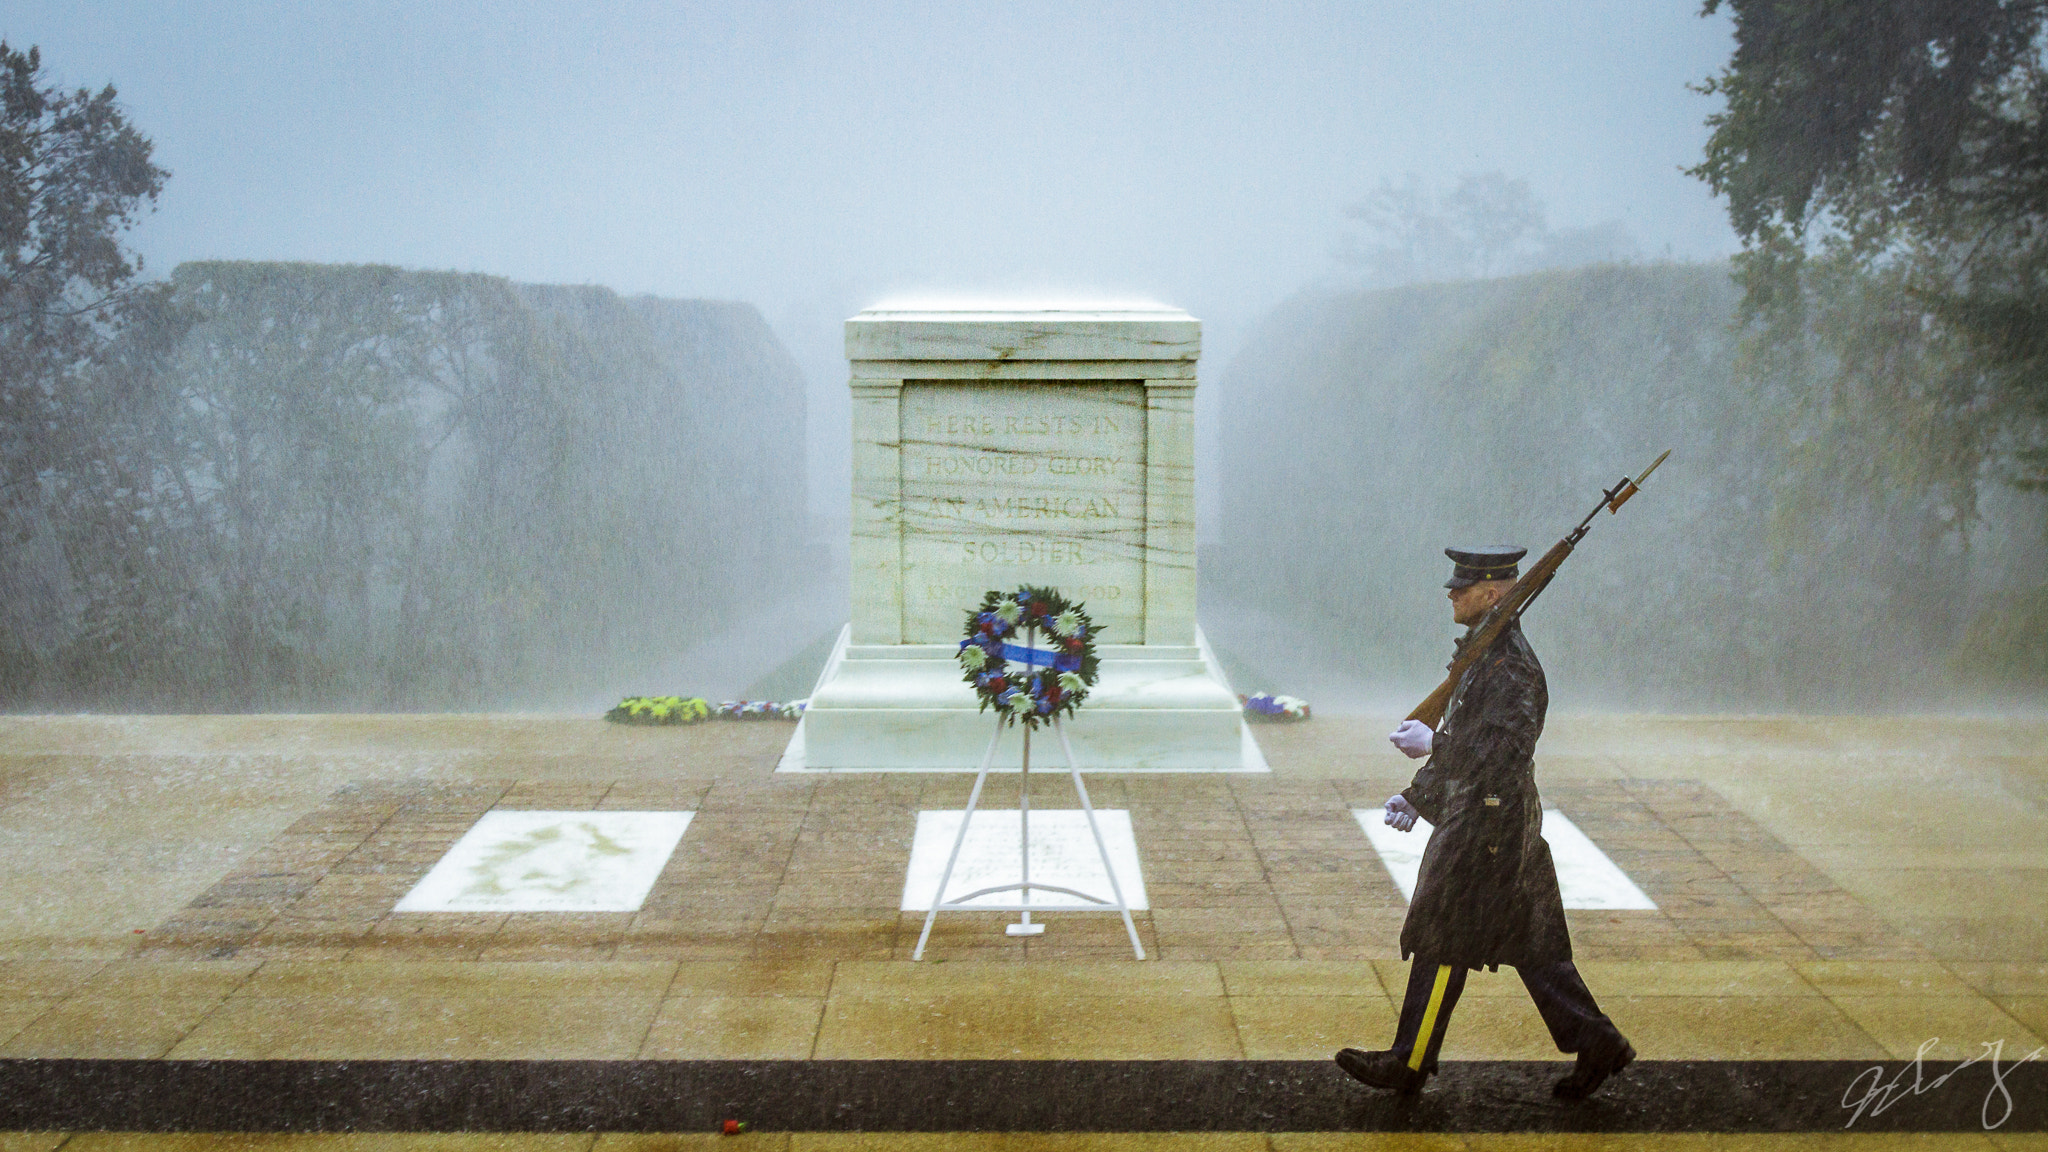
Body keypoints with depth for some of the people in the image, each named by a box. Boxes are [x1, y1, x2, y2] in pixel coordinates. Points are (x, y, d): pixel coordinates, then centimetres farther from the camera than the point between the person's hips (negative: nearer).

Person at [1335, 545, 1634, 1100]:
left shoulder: (1511, 666, -19)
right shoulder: (1486, 655, 13)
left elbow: (1503, 752, -27)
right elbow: (1466, 742, 20)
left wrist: (1430, 744, -22)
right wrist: (1417, 797, 17)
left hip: (1487, 825, -10)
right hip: (1475, 818, 10)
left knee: (1441, 944, 0)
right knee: (1530, 944, 13)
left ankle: (1409, 1064, 10)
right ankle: (1595, 1043, 17)